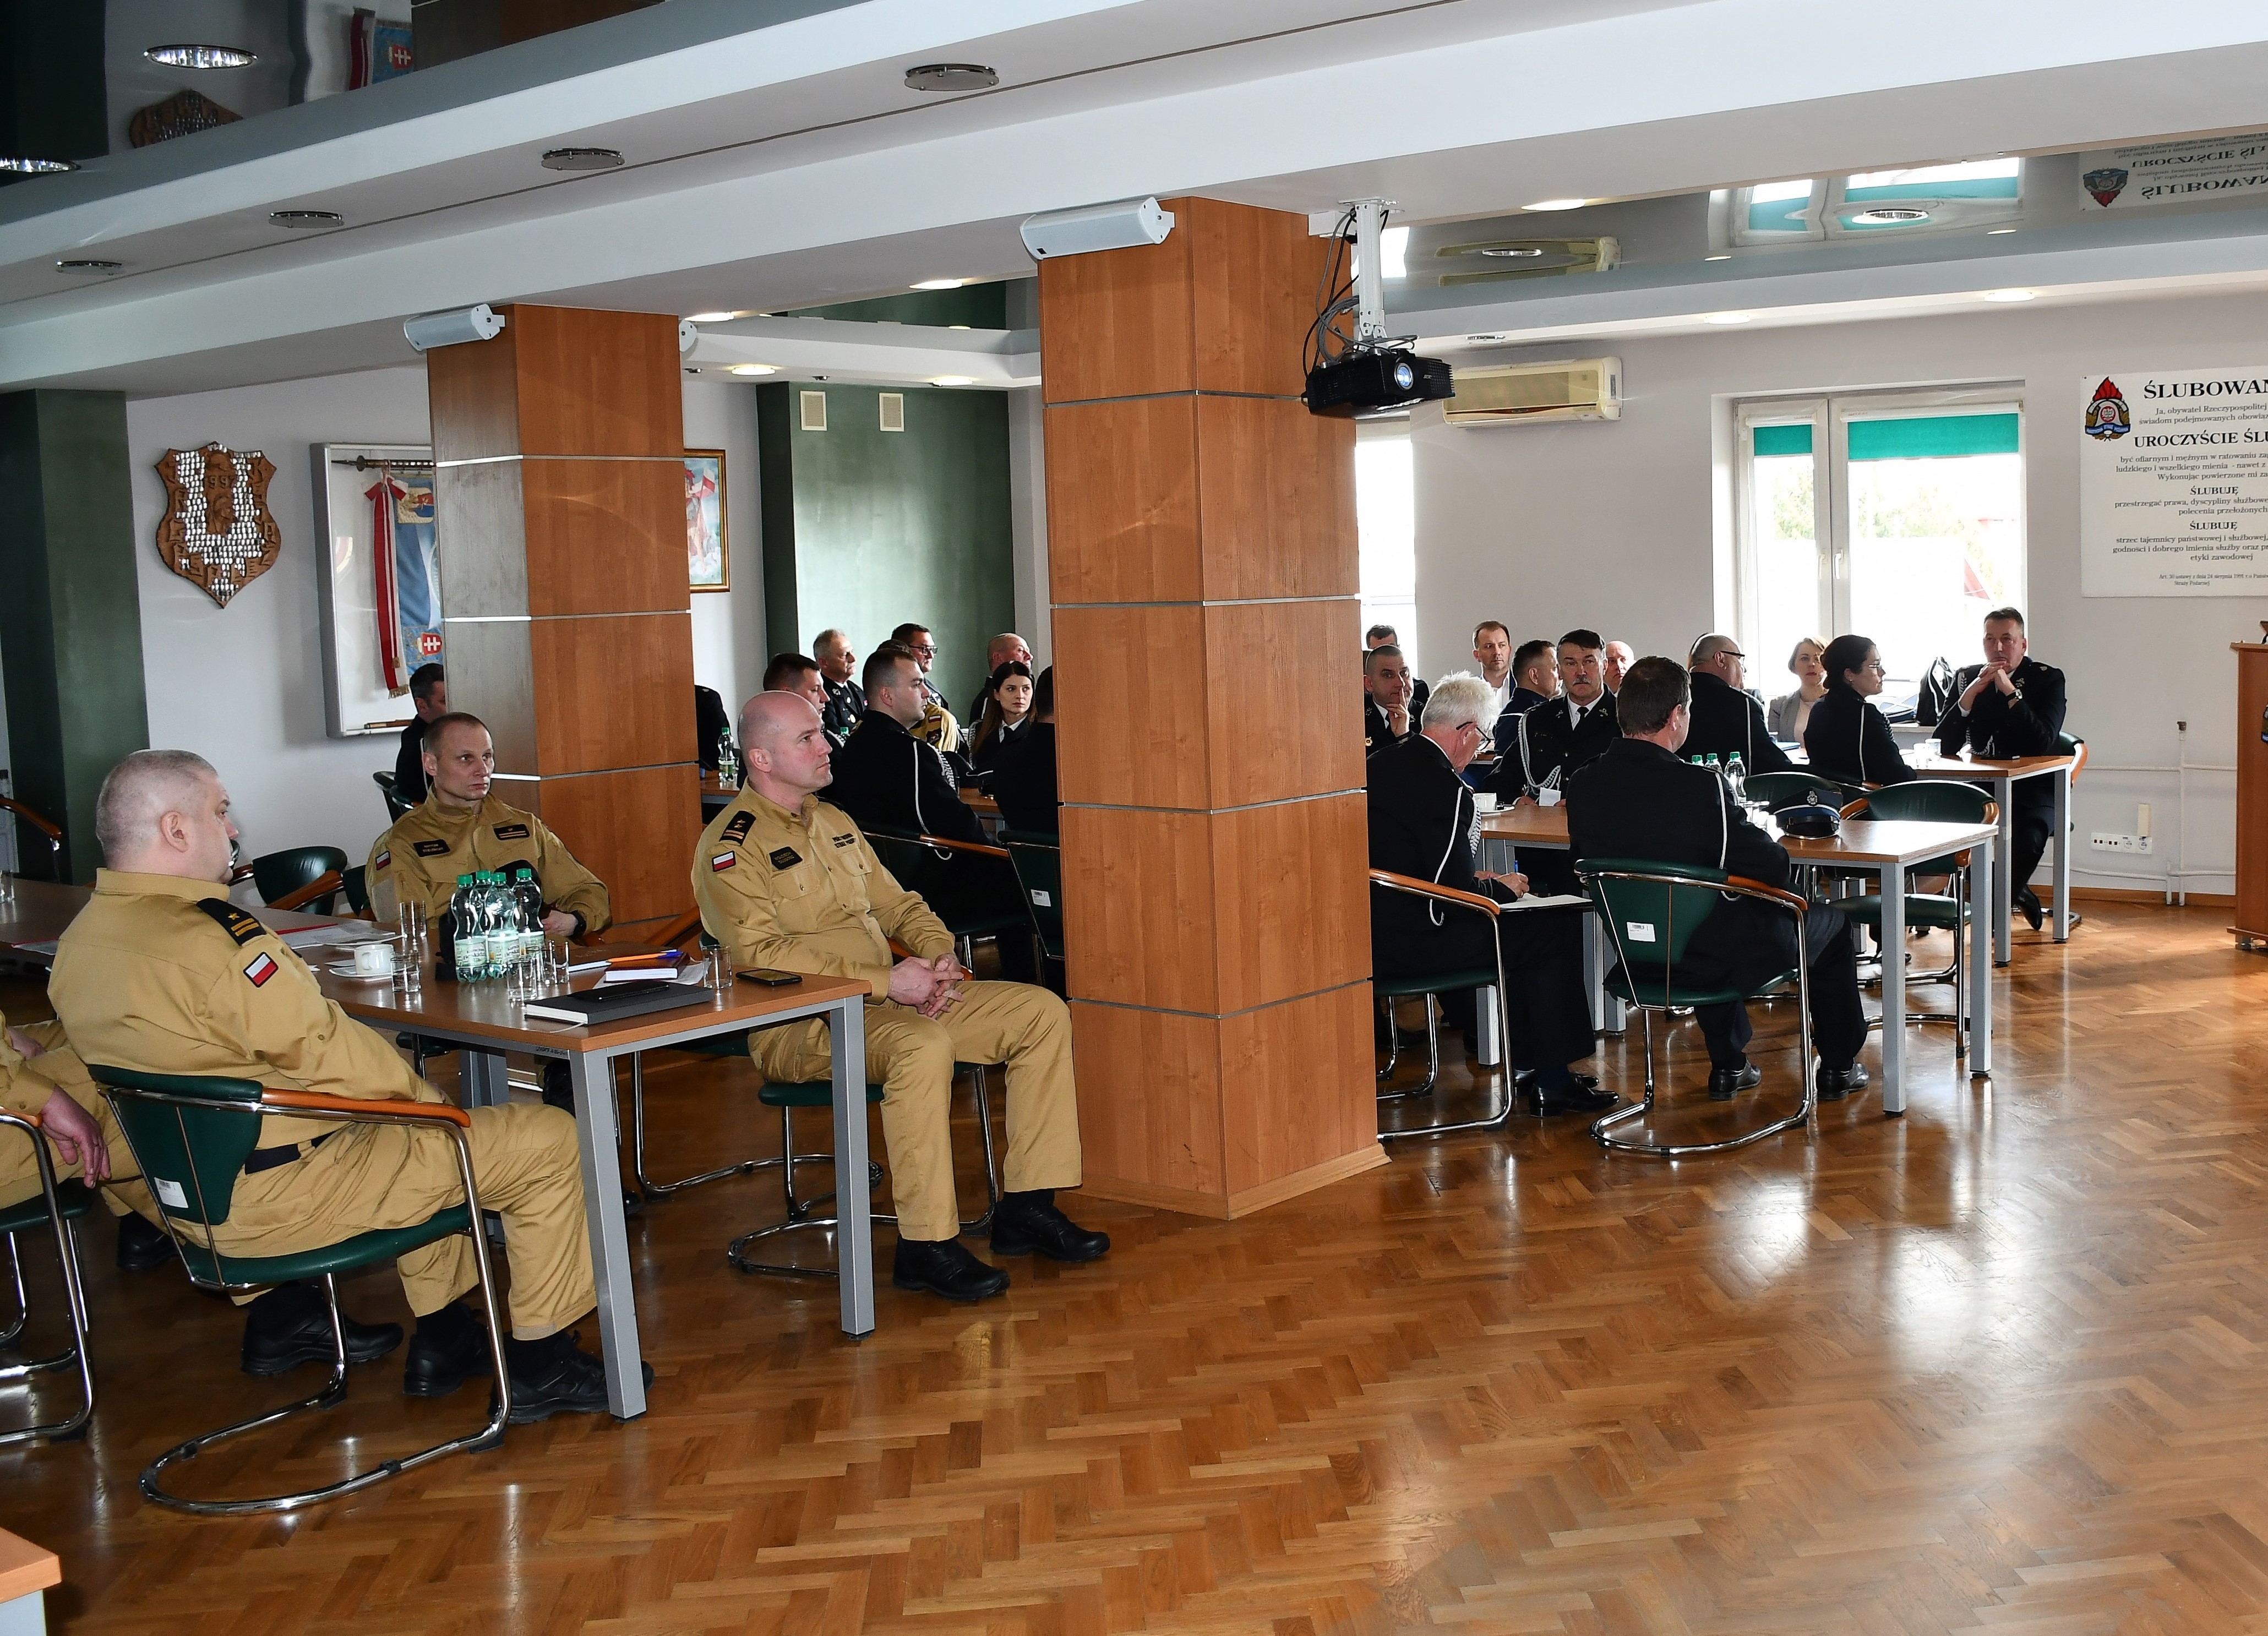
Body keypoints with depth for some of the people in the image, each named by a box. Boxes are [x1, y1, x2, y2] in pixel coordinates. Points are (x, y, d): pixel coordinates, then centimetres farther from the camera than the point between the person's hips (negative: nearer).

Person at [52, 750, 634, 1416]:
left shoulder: (78, 942, 5)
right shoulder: (204, 937, -25)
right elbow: (327, 1052, -19)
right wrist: (431, 1103, -1)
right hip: (282, 1196, -10)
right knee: (546, 1141, -5)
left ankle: (442, 1337, 30)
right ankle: (540, 1364, 6)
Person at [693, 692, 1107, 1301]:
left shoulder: (833, 822, 19)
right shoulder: (731, 847, -8)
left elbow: (895, 903, 24)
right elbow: (761, 954, -20)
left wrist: (938, 953, 0)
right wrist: (886, 981, -23)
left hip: (890, 1001, 8)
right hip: (800, 1024, -8)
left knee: (1042, 1012, -4)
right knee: (923, 1046, -38)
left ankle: (1026, 1207, -2)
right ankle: (926, 1247, -28)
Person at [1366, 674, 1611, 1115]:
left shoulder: (1380, 764, 7)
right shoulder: (1445, 789, -21)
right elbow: (1459, 893, -18)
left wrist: (1474, 879, 15)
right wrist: (1502, 888, 2)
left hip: (1376, 930, 10)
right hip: (1415, 942, -10)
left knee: (1520, 926, 25)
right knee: (1555, 930, 1)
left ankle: (1524, 1062, 29)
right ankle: (1552, 1081, 8)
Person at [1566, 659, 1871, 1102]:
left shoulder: (1583, 786, -11)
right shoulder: (1697, 786, -28)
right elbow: (1773, 867, -23)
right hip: (1717, 959, -5)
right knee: (1831, 921, 22)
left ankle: (1728, 1067, 44)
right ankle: (1838, 1067, 37)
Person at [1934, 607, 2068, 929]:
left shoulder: (2048, 679, -3)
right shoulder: (1967, 677, 5)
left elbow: (2043, 744, -19)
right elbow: (1944, 747, -5)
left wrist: (2010, 691, -23)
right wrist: (1972, 692, -15)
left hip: (2034, 787, -3)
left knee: (2028, 835, -35)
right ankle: (2015, 893, -3)